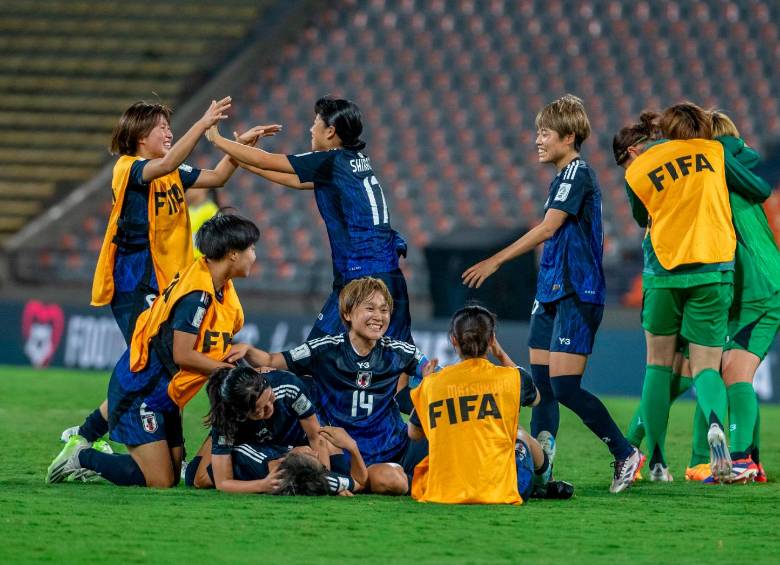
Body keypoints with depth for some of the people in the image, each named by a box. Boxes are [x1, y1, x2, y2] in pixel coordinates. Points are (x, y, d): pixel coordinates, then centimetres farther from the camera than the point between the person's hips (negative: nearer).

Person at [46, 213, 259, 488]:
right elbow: (182, 355, -23)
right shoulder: (197, 293, -23)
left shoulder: (221, 288, 7)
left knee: (173, 475, 8)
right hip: (139, 391, -10)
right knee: (159, 481, -13)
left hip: (164, 397, 10)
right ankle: (82, 456, 2)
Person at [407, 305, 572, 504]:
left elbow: (414, 433, 16)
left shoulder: (431, 385, 0)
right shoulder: (511, 378, -1)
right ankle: (545, 477, 65)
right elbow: (534, 398, 25)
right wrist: (501, 355, 30)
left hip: (442, 493, 0)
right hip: (501, 493, 0)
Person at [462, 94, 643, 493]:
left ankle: (626, 455, -4)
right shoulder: (563, 177, 17)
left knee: (564, 387, -13)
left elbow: (547, 228, -19)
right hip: (552, 294, 10)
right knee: (541, 382, 7)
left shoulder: (578, 175, -12)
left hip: (576, 295, -10)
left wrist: (496, 261, -17)